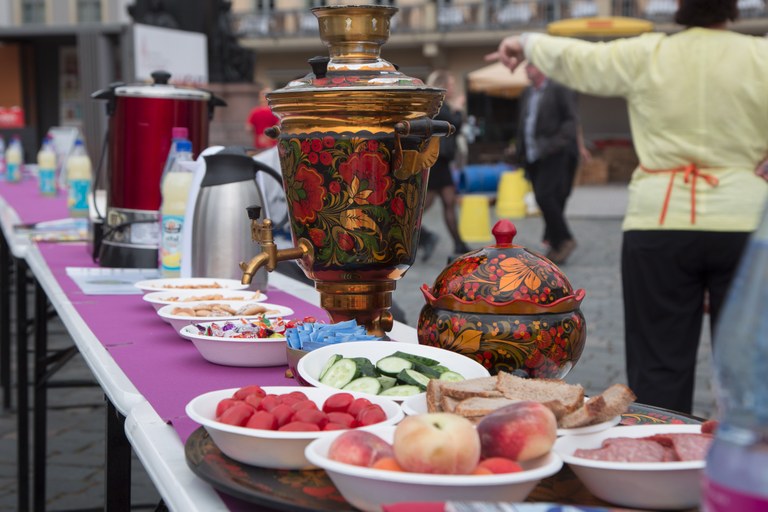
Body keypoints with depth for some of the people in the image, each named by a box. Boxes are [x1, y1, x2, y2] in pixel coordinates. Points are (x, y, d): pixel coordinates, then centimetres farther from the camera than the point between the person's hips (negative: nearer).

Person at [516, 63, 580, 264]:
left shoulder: (559, 89, -5)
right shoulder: (527, 93, 17)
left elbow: (571, 120, -10)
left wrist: (556, 144, -20)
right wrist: (520, 153, 14)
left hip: (553, 155, -7)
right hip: (533, 157, 7)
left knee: (545, 196, -18)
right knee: (545, 199, 7)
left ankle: (564, 240, -5)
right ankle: (556, 245, 14)